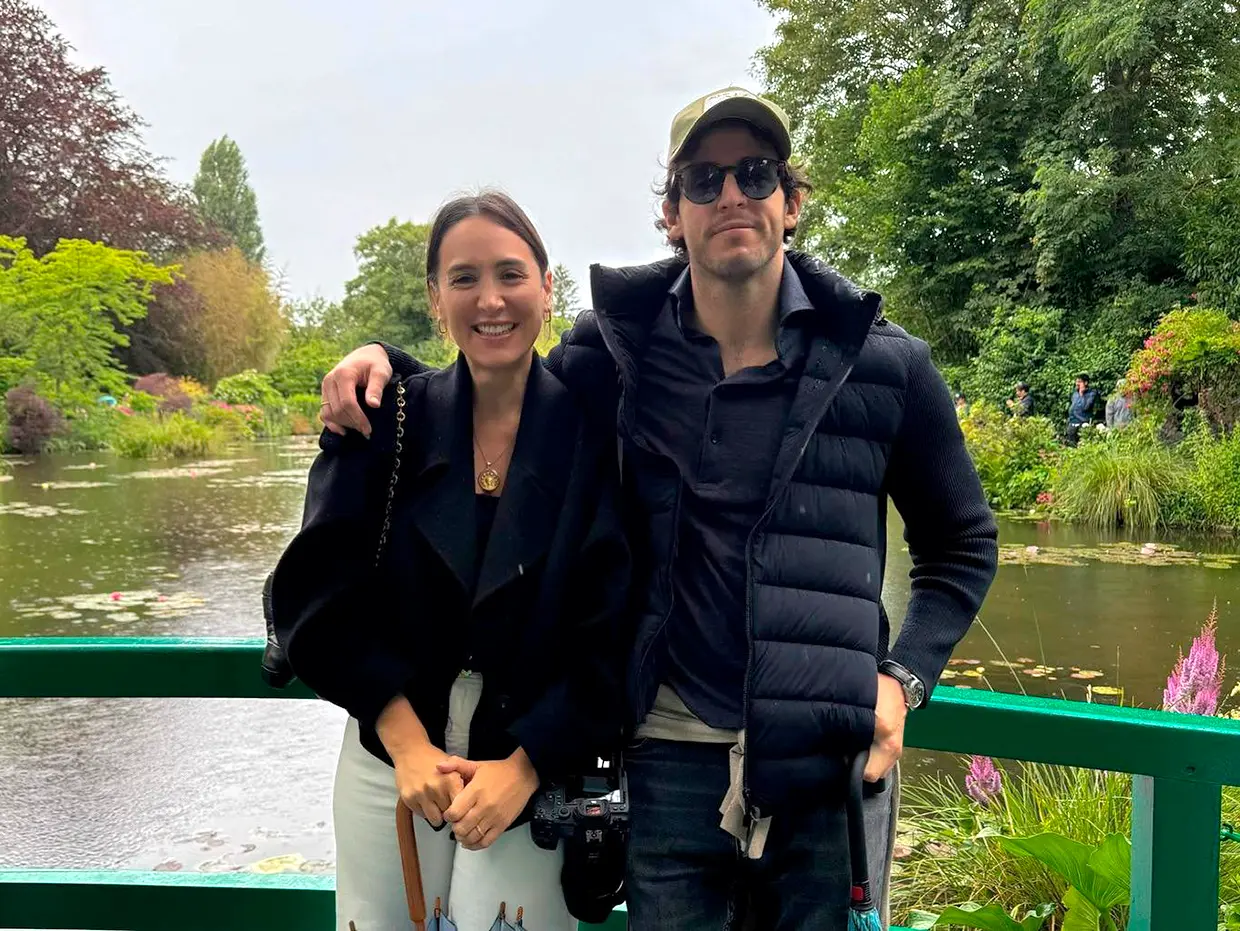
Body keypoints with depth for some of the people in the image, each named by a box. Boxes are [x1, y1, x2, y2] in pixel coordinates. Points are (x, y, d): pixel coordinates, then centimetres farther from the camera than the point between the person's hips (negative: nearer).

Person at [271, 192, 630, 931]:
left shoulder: (595, 433, -6)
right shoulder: (386, 419, -1)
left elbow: (615, 631, -8)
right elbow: (322, 591, -4)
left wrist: (522, 769, -14)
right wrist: (407, 742, -12)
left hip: (538, 770, -2)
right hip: (389, 763, 2)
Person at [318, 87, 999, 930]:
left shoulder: (885, 363, -1)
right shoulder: (624, 346, 1)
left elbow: (963, 545, 9)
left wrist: (904, 677, -4)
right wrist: (388, 360, -1)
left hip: (831, 765, 0)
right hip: (673, 758, 1)